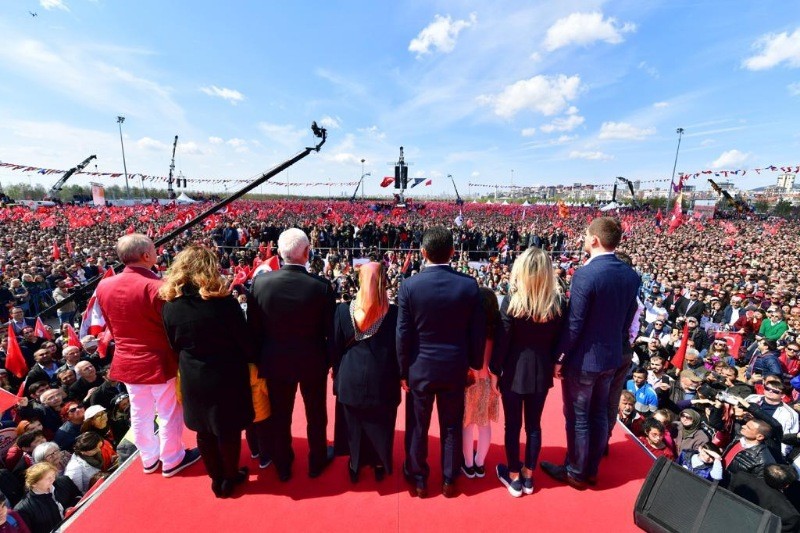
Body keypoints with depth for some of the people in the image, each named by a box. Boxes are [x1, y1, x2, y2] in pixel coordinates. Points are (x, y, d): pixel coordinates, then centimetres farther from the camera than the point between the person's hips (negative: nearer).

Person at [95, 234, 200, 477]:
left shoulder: (103, 286, -4)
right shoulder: (156, 286, -26)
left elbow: (110, 326, 8)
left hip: (127, 361, 7)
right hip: (159, 360, -6)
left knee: (140, 414, 22)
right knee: (169, 413, 13)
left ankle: (149, 459, 40)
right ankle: (172, 460, 30)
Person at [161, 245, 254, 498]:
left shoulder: (170, 304, -9)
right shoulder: (223, 302, -23)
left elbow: (174, 345, 5)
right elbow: (244, 342, -14)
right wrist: (247, 362, 6)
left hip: (192, 378, 4)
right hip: (226, 376, -4)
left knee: (204, 432, 22)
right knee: (228, 430, 17)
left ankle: (217, 480, 39)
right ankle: (229, 479, 36)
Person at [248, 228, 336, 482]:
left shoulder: (261, 282, -15)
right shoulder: (322, 287, -21)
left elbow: (254, 328, -6)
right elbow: (330, 332, -13)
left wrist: (260, 358, 8)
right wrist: (329, 361, 3)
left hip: (275, 362, 2)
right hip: (313, 363, -2)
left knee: (280, 416, 22)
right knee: (316, 415, 21)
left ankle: (283, 467, 43)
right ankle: (317, 461, 43)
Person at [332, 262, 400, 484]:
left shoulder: (343, 310, -11)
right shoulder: (393, 312, -14)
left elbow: (336, 347, -3)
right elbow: (399, 348, -6)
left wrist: (338, 372, 12)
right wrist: (399, 375, 9)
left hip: (352, 378, 1)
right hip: (383, 380, -1)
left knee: (354, 425, 21)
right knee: (381, 425, 20)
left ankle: (356, 465, 40)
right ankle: (379, 465, 39)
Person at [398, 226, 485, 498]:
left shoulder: (409, 285, -15)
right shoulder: (469, 285, -11)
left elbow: (403, 335, -11)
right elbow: (478, 331, -5)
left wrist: (403, 371, 2)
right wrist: (475, 365, 9)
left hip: (420, 369, -1)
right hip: (455, 368, 2)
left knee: (417, 427, 18)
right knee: (452, 427, 19)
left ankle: (418, 481, 36)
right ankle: (449, 481, 38)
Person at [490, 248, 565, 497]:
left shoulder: (511, 301, -20)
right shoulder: (559, 302, -8)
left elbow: (502, 341, -15)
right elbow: (559, 339, 1)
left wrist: (494, 371, -3)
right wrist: (551, 363, 15)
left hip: (514, 371, -3)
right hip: (542, 371, 4)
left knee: (512, 425, 13)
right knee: (534, 424, 19)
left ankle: (514, 477, 30)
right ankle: (528, 476, 35)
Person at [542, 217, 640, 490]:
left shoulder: (585, 274, -24)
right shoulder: (632, 275, -1)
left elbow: (573, 324, -22)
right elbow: (628, 318, 7)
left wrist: (558, 357, -10)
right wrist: (613, 344, 19)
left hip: (583, 359, -7)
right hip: (612, 357, 8)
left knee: (578, 419, 10)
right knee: (599, 415, 20)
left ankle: (575, 472, 28)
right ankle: (591, 469, 37)